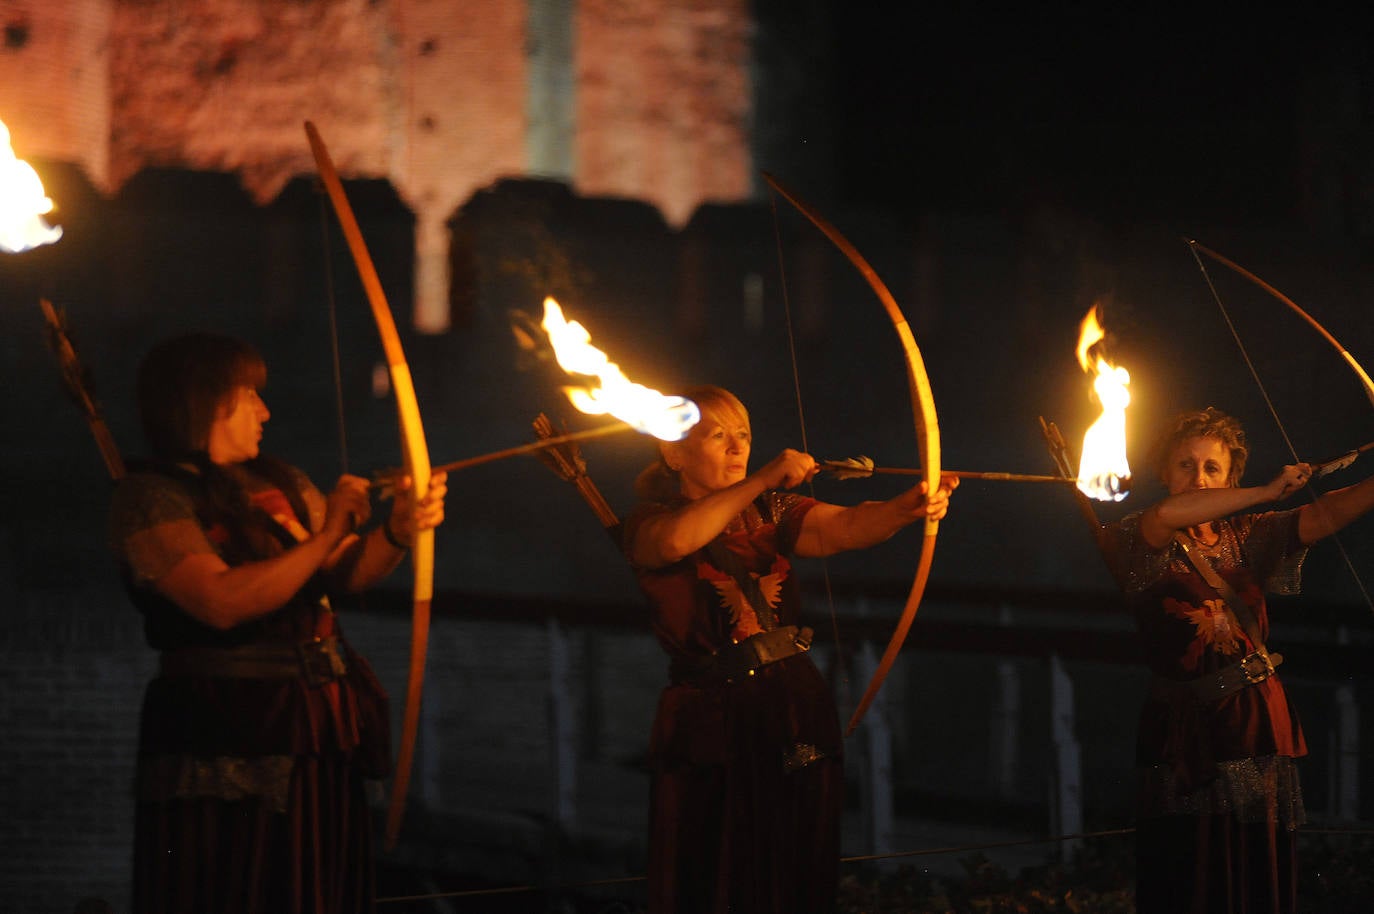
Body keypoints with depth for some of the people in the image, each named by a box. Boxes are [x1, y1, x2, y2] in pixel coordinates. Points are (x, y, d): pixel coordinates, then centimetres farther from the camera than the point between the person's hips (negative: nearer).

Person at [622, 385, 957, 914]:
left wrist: (910, 507, -27)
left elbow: (846, 527, -6)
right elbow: (677, 539, -23)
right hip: (707, 725, -4)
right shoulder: (650, 522, 2)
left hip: (794, 717, 4)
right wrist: (764, 479, -25)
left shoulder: (773, 514, 13)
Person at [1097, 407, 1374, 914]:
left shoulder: (1246, 537, 12)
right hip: (1183, 731, -4)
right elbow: (1167, 516, -22)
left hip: (1255, 717, 4)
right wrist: (1268, 492, -20)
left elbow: (1324, 516, -1)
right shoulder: (1141, 543, 0)